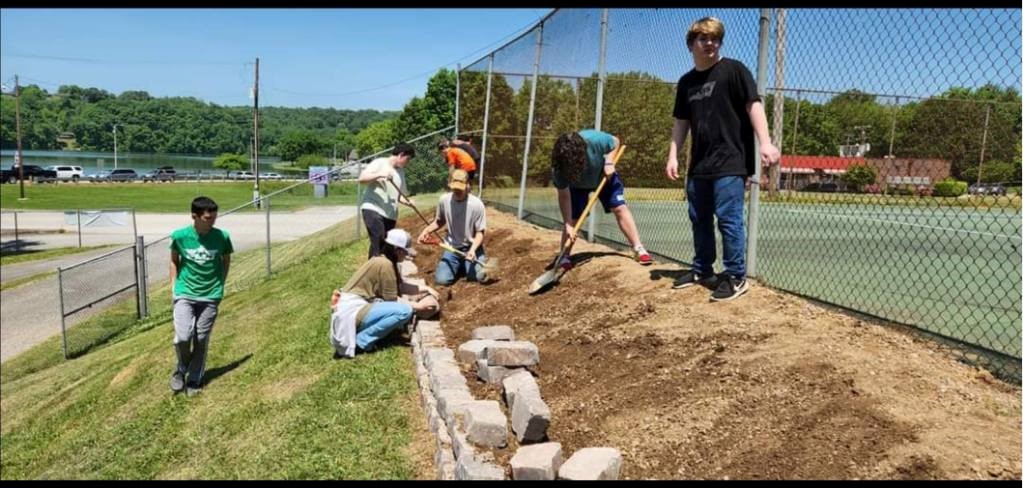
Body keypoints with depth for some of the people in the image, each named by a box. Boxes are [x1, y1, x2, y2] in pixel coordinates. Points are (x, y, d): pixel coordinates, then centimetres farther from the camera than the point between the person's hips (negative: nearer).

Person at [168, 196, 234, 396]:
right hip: (184, 294, -1)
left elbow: (226, 261, 9)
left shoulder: (222, 237, -9)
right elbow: (174, 261, 9)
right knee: (183, 337, -14)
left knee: (201, 340, 6)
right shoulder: (180, 236, -9)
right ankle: (182, 369, 16)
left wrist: (220, 285, 4)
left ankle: (194, 380, 24)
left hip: (210, 296, 1)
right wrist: (174, 287, 4)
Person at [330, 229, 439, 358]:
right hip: (352, 310, -10)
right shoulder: (385, 264, -17)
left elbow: (401, 286, 17)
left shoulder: (383, 260, 13)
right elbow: (392, 300, -13)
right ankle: (361, 340, -12)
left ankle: (359, 332, 10)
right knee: (404, 310, -20)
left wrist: (425, 289, 11)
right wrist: (418, 306, -6)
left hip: (356, 306, 10)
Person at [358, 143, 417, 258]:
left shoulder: (400, 171, 19)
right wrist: (380, 174, -24)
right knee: (378, 240, -23)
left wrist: (408, 202, 0)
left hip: (390, 214, 7)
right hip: (373, 209, -7)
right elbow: (361, 178, -11)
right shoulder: (379, 163, -1)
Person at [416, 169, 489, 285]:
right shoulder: (444, 200, -9)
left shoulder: (477, 204, -20)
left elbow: (480, 232, -13)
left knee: (480, 277, -23)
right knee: (441, 279, -16)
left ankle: (466, 264, 13)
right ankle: (459, 265, 17)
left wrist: (473, 249, -30)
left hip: (471, 247, -2)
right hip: (452, 247, 2)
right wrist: (427, 230, -6)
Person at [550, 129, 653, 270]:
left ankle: (638, 249, -6)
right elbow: (564, 196, -29)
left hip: (604, 175, 0)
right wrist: (568, 225, -32)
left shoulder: (596, 140, -41)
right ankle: (564, 257, 6)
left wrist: (609, 161, -32)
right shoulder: (559, 166, -38)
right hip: (577, 185, 0)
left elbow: (615, 142, -17)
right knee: (573, 220, -10)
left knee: (620, 208, -10)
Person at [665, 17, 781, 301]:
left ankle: (736, 277, 1)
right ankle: (702, 270, 27)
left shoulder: (733, 70, -3)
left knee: (728, 219, -8)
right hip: (699, 164, 7)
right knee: (699, 219, 13)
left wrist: (765, 143, -21)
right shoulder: (686, 82, 14)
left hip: (730, 162, -7)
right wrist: (673, 156, 11)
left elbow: (753, 104, -10)